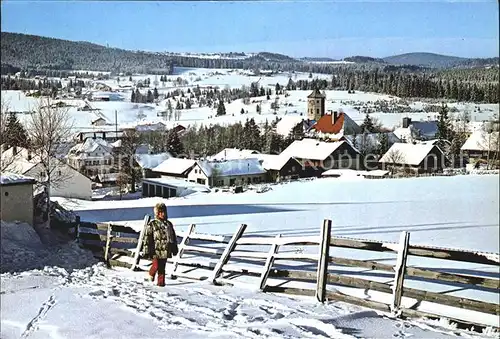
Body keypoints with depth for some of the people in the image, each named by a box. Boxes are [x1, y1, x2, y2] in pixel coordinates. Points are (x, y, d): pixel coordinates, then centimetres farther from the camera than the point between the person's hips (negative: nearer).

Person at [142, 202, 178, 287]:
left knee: (162, 267, 6)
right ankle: (151, 274, 25)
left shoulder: (169, 224, 13)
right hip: (156, 249, -4)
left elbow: (173, 237, 21)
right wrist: (146, 251, -9)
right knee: (156, 266, -6)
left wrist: (174, 248, 21)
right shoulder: (152, 224, -3)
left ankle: (161, 282, 14)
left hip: (165, 250, 4)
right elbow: (147, 237, -5)